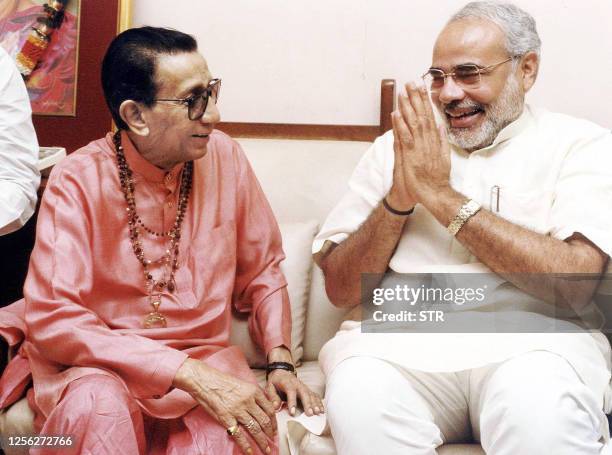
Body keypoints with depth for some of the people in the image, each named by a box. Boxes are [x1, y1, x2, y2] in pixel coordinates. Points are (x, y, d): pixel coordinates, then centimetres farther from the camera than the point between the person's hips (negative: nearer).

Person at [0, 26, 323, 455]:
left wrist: (280, 361, -6)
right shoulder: (79, 181, -13)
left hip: (206, 362, 2)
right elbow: (51, 319, -20)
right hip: (101, 365, -1)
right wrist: (188, 373, -27)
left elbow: (262, 268, 10)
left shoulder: (224, 156, -2)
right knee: (97, 404, -35)